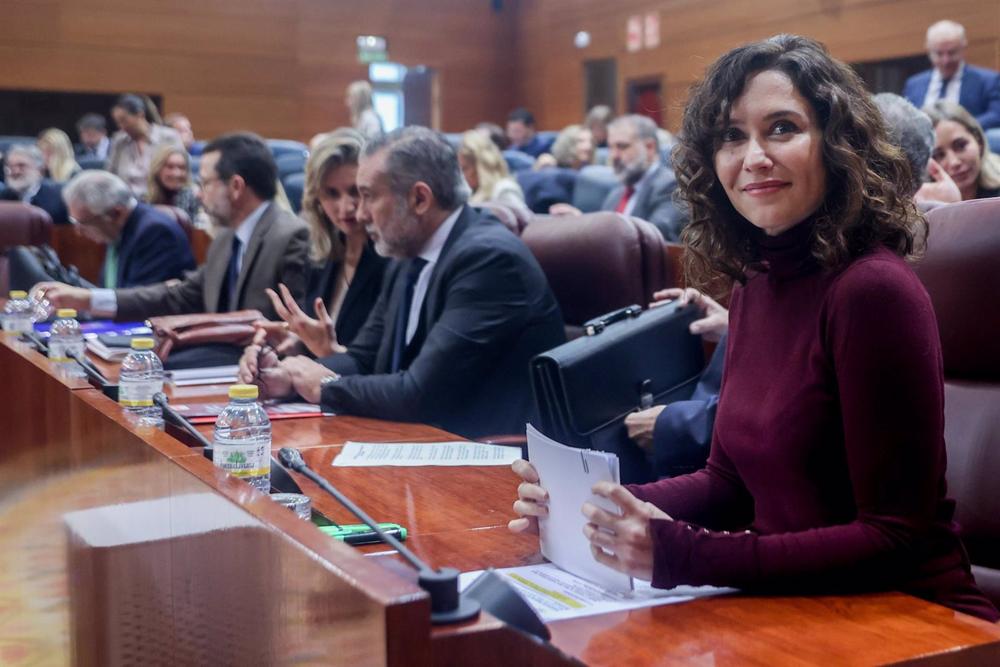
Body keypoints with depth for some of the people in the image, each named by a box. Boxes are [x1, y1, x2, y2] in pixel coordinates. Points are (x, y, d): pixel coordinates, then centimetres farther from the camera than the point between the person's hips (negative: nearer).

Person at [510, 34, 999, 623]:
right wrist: (587, 502, -4)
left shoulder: (872, 291, -18)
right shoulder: (753, 289, 4)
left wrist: (682, 555, -25)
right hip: (797, 608, 6)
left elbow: (897, 539, -18)